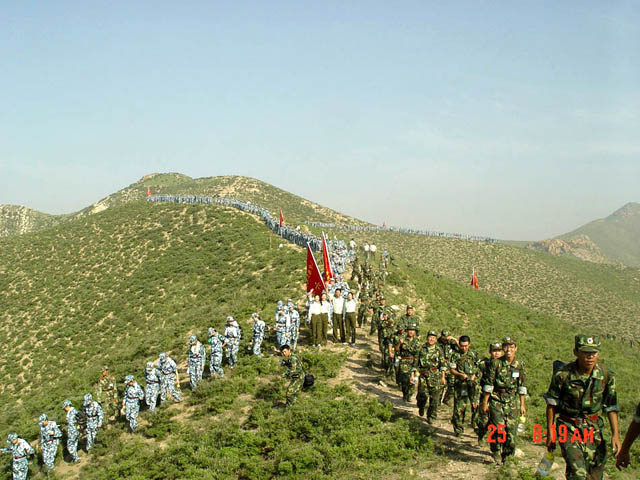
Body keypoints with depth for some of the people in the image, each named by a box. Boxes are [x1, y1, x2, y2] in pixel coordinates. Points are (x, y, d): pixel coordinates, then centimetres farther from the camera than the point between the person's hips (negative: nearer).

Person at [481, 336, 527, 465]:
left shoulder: (519, 365, 2)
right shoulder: (496, 363, -9)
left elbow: (522, 386, 8)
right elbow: (488, 384, -5)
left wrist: (522, 405, 8)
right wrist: (485, 402, -5)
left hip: (512, 402, 3)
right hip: (496, 400, -3)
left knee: (511, 429, 1)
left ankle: (506, 454, 23)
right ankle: (496, 454, 14)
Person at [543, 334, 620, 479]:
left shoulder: (607, 376, -7)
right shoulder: (562, 375, -16)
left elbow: (611, 407, 3)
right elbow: (551, 404, -4)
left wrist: (615, 434, -4)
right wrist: (550, 432, -2)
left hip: (593, 429, 3)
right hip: (568, 428, -3)